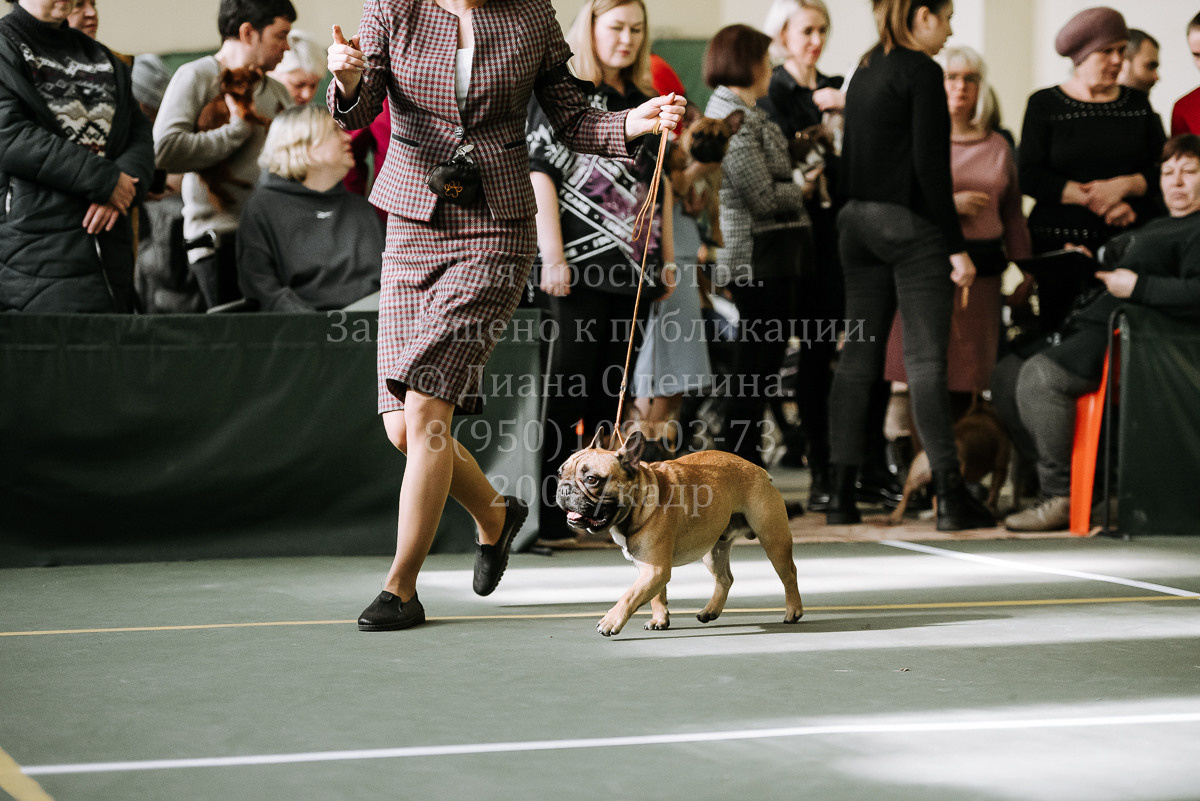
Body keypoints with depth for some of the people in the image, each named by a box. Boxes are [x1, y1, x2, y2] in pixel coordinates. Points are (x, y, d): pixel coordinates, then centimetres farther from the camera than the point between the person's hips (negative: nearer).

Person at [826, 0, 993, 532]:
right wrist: (956, 246, -14)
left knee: (858, 355, 8)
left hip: (858, 222, 8)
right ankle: (950, 497, -6)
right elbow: (930, 165, -16)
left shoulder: (866, 70, 14)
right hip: (911, 225, -8)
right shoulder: (920, 71, -11)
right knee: (926, 360, -7)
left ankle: (841, 494, 8)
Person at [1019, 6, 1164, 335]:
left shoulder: (1138, 104, 14)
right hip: (1060, 243, -2)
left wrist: (1123, 185, -11)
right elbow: (1029, 178, -3)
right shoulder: (1045, 104, 6)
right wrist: (1095, 201, -9)